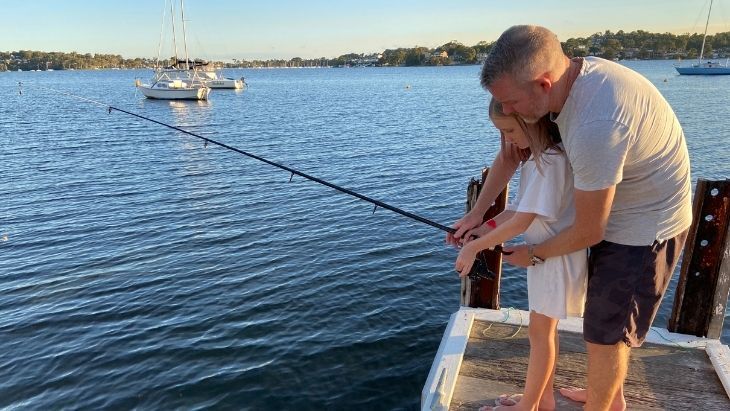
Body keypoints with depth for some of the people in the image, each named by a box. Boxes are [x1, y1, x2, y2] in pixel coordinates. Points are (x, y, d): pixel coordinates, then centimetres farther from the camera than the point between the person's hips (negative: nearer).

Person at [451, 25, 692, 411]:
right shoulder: (570, 75, -10)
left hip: (645, 227, -9)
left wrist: (533, 253, -7)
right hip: (618, 215, 9)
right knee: (608, 318, 24)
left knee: (606, 331, 6)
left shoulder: (596, 127, -38)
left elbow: (588, 232, -25)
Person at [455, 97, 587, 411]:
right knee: (544, 328, 19)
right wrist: (484, 227, -4)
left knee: (541, 331, 5)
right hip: (544, 254, 9)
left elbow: (522, 221, -28)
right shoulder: (538, 155, 6)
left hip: (557, 256, -9)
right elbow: (521, 206, 8)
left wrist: (474, 247, -21)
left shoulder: (552, 160, -26)